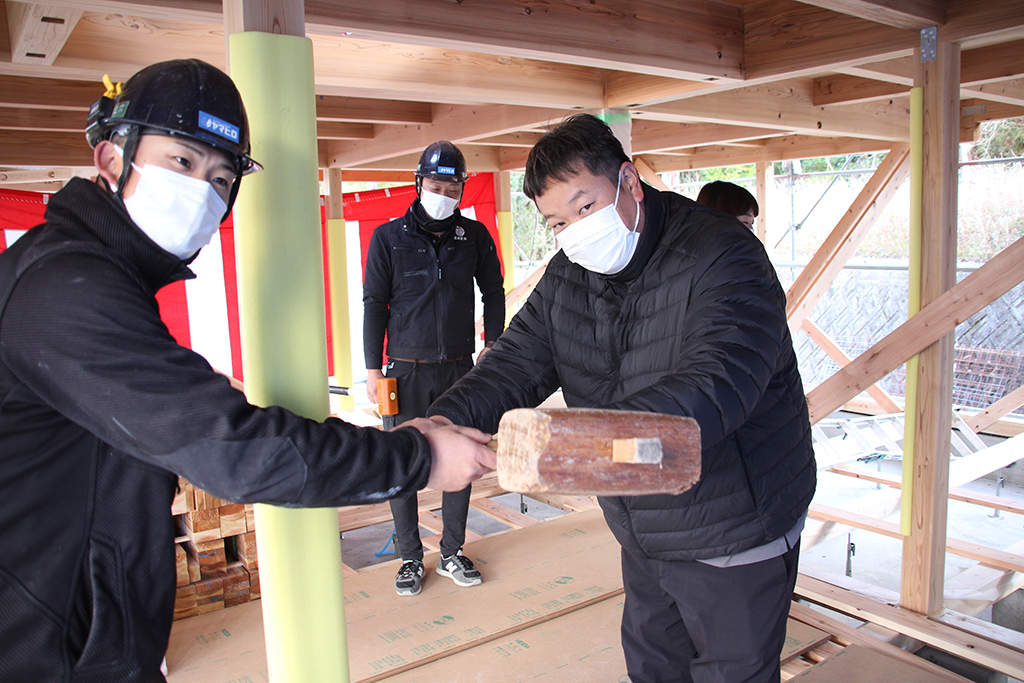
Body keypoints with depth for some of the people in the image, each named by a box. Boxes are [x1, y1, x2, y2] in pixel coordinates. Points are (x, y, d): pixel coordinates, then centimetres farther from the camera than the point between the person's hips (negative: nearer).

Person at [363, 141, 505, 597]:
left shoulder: (475, 236, 6)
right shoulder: (389, 237, 1)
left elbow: (493, 292, 16)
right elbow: (374, 303, 1)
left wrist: (491, 344, 5)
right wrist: (373, 367, -4)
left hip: (459, 369, 2)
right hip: (406, 371, -2)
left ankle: (452, 554, 23)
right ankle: (411, 559, 17)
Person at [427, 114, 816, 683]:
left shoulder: (722, 259, -24)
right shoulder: (567, 276, -1)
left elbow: (717, 385, -38)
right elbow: (517, 362, -6)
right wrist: (448, 418, -27)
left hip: (732, 541, -6)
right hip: (643, 538, 6)